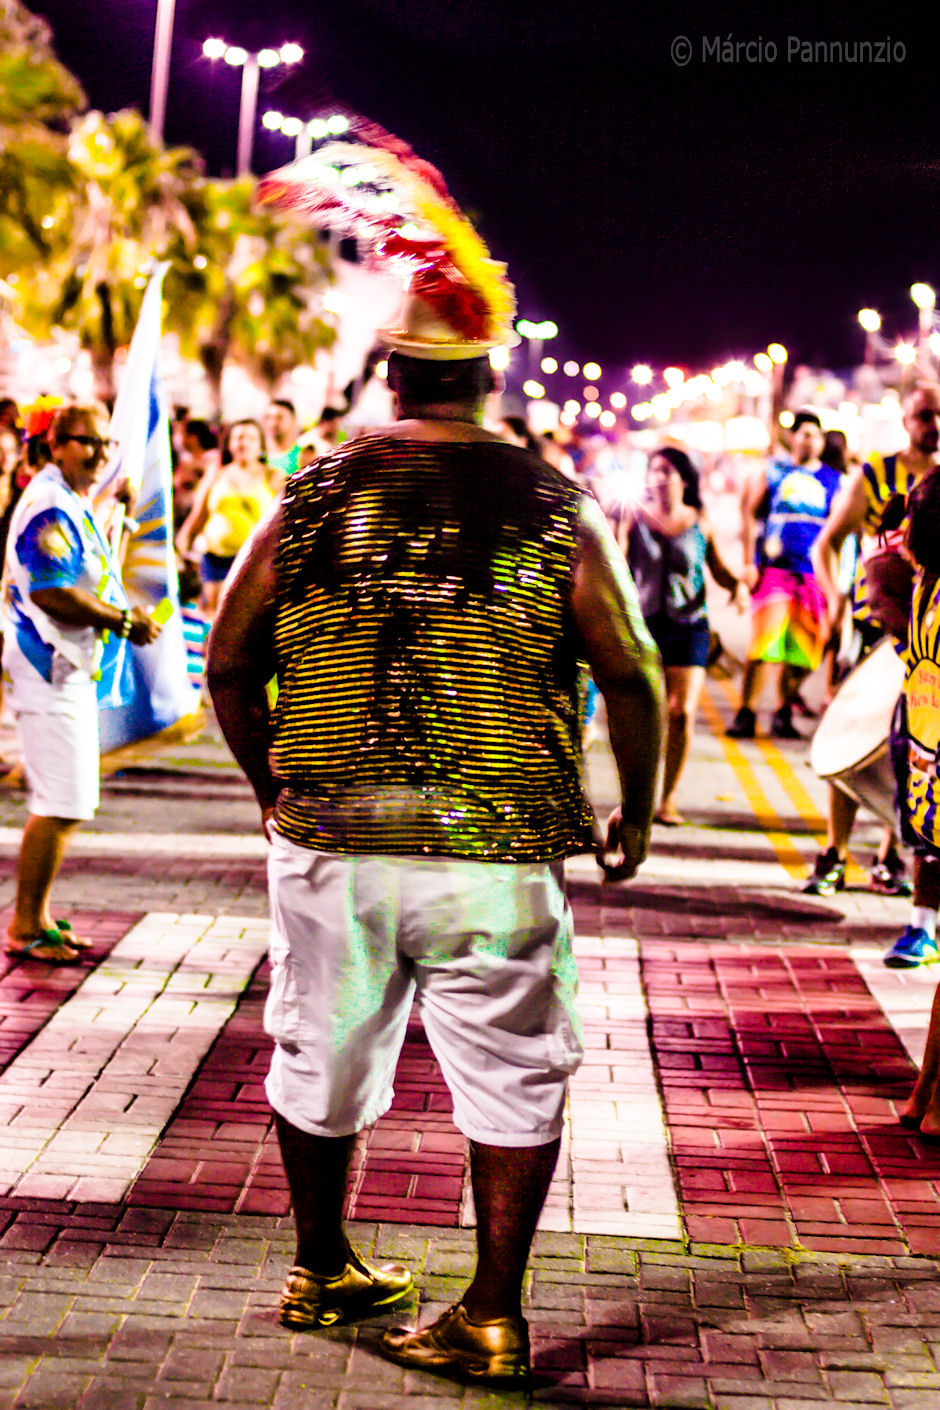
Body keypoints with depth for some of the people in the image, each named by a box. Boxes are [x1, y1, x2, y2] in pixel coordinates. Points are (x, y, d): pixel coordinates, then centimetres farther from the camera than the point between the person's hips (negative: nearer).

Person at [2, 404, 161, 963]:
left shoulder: (77, 504, 18)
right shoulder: (51, 507, -16)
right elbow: (50, 593, -24)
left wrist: (124, 611, 8)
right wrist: (123, 619, -16)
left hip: (69, 667, 11)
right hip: (48, 667, -11)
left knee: (64, 802, 15)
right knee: (62, 805, -9)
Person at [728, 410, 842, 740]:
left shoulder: (833, 480, 14)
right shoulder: (771, 472, 9)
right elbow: (749, 514, 8)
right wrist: (749, 563, 0)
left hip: (813, 574, 3)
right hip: (773, 568, -3)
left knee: (803, 649, 2)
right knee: (764, 640, -12)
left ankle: (783, 713, 16)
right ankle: (746, 713, -6)